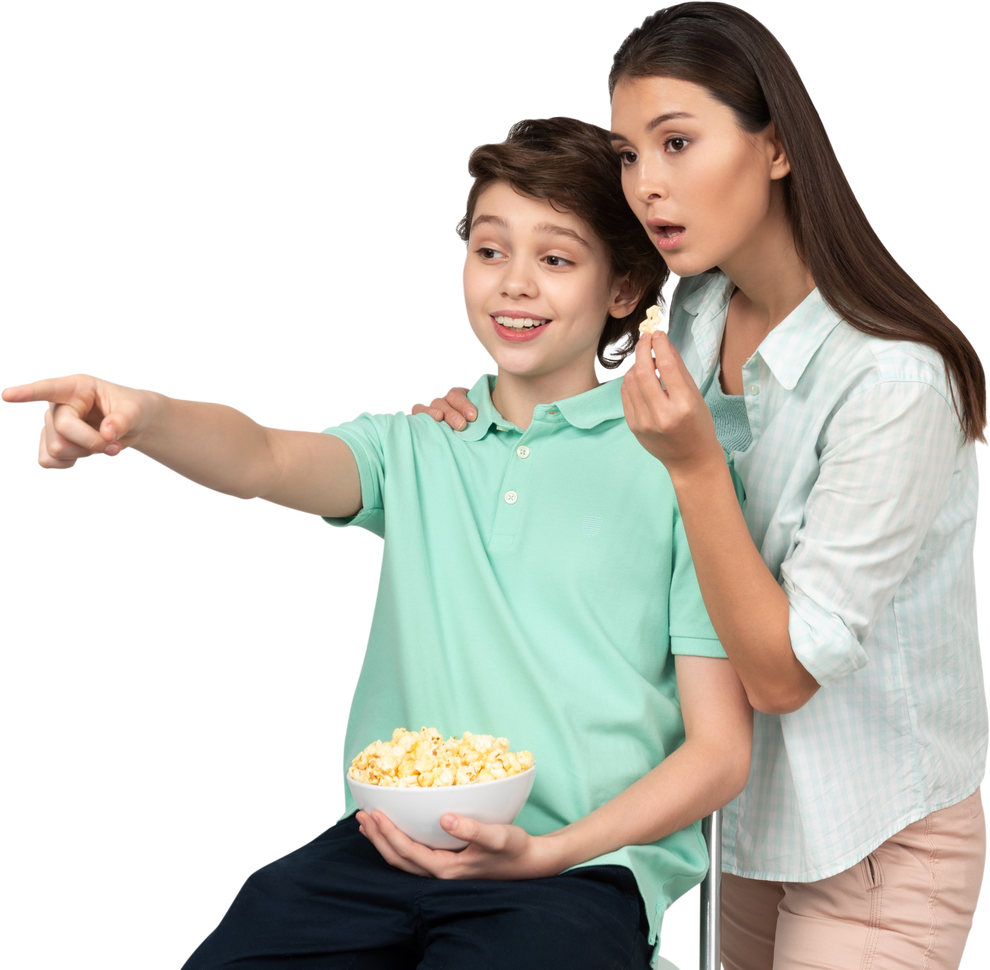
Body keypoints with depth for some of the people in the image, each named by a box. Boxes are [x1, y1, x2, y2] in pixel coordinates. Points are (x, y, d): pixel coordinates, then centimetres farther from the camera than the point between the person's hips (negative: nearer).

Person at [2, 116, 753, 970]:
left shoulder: (674, 465, 2)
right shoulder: (416, 440, 14)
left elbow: (720, 752, 1)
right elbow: (271, 461, -7)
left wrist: (547, 852, -13)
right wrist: (145, 418, -29)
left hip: (581, 865, -3)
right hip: (388, 839, 4)